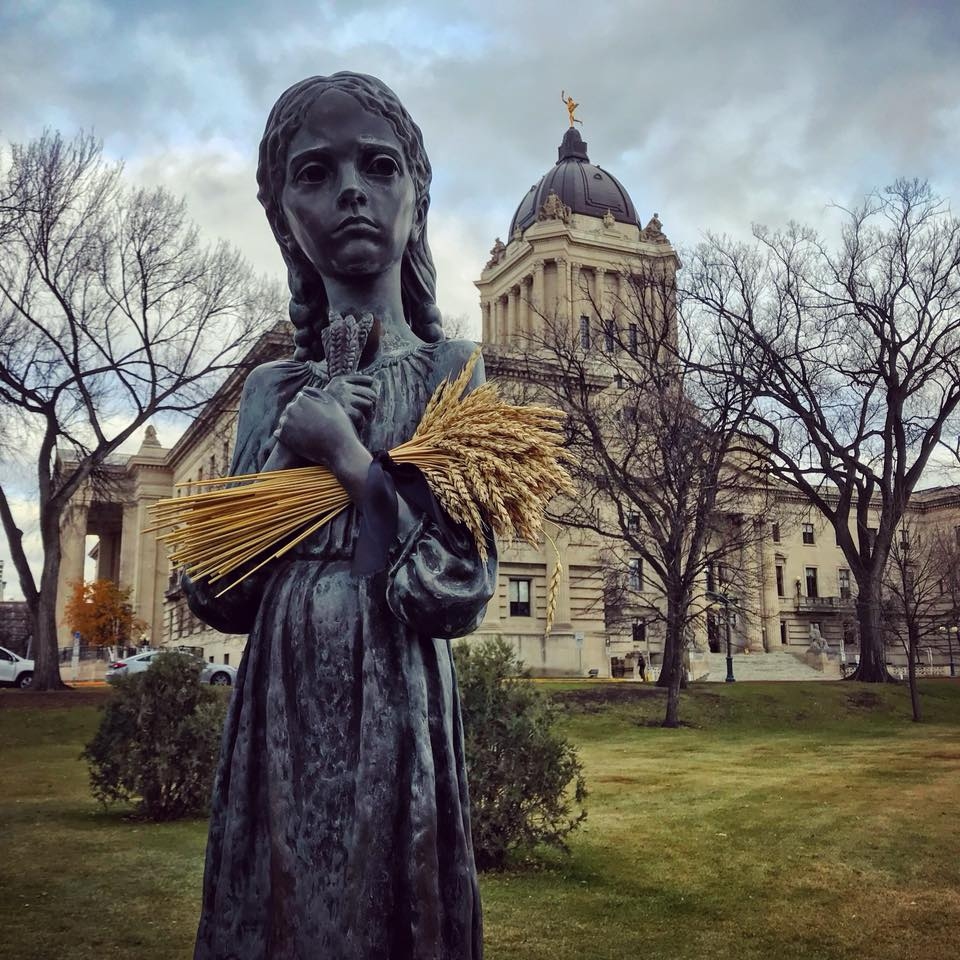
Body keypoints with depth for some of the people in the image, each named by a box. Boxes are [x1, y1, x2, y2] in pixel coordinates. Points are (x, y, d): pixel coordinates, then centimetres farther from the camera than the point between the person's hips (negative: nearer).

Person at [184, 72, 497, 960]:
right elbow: (217, 598, 2)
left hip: (393, 711, -4)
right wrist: (288, 451, -9)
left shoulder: (451, 368, -4)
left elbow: (457, 592, -13)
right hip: (275, 715, 4)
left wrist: (345, 453, -13)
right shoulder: (272, 388, 7)